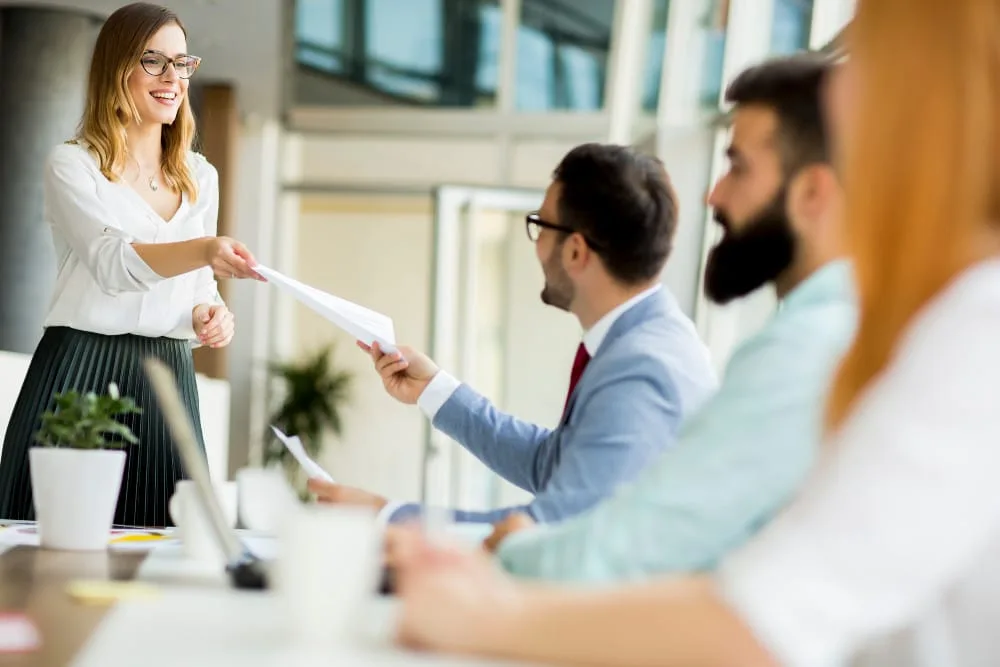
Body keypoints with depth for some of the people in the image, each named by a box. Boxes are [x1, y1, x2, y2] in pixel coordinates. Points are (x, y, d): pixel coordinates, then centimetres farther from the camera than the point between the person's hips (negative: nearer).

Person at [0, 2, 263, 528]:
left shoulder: (200, 178, 15)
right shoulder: (73, 165, -2)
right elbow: (112, 262, -19)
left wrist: (210, 316, -4)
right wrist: (205, 249, -36)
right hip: (80, 374, -4)